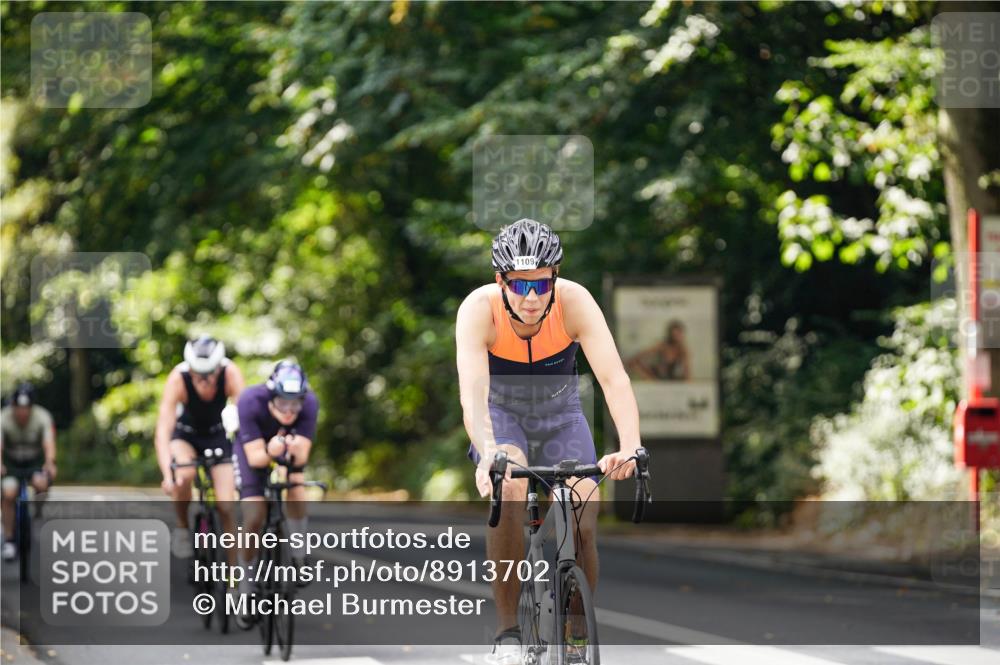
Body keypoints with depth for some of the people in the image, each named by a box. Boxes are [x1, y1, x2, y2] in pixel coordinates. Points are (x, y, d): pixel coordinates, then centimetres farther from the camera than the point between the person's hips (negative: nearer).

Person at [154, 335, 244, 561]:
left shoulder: (231, 374, -30)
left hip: (218, 434, 1)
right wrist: (167, 475, -51)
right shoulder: (178, 379, -33)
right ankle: (182, 527, -6)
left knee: (226, 506, -11)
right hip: (185, 434, -1)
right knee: (183, 475, -33)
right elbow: (162, 432, -38)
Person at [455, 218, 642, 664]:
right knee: (508, 489, -32)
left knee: (583, 528, -16)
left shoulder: (575, 302, -28)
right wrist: (488, 455, -61)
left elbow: (614, 379, -37)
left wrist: (629, 447, -55)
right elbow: (473, 392, -42)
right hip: (501, 414, -1)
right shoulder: (479, 309, -30)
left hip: (560, 415, 1)